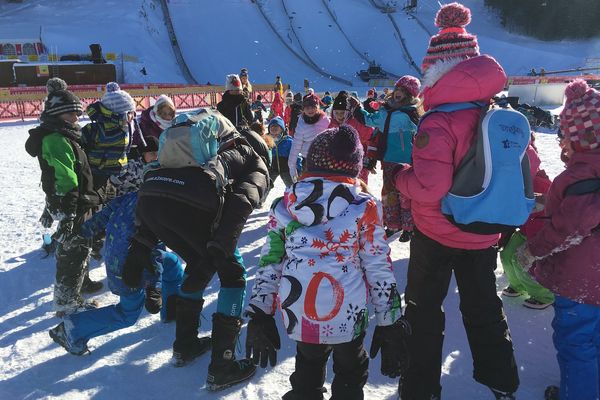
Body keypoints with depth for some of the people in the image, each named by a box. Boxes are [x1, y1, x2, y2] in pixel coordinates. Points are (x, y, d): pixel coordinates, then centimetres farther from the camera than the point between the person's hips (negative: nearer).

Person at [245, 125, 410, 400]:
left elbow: (269, 264, 2)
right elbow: (379, 270, -5)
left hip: (298, 316, 2)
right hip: (348, 316, -2)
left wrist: (260, 315, 10)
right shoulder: (364, 207, -6)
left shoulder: (284, 206, 1)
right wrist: (390, 325, 3)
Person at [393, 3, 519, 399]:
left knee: (424, 309, 13)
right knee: (484, 307, 22)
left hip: (437, 236, -6)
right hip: (484, 234, 6)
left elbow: (428, 189, -30)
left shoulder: (438, 124, -24)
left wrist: (398, 175, -12)